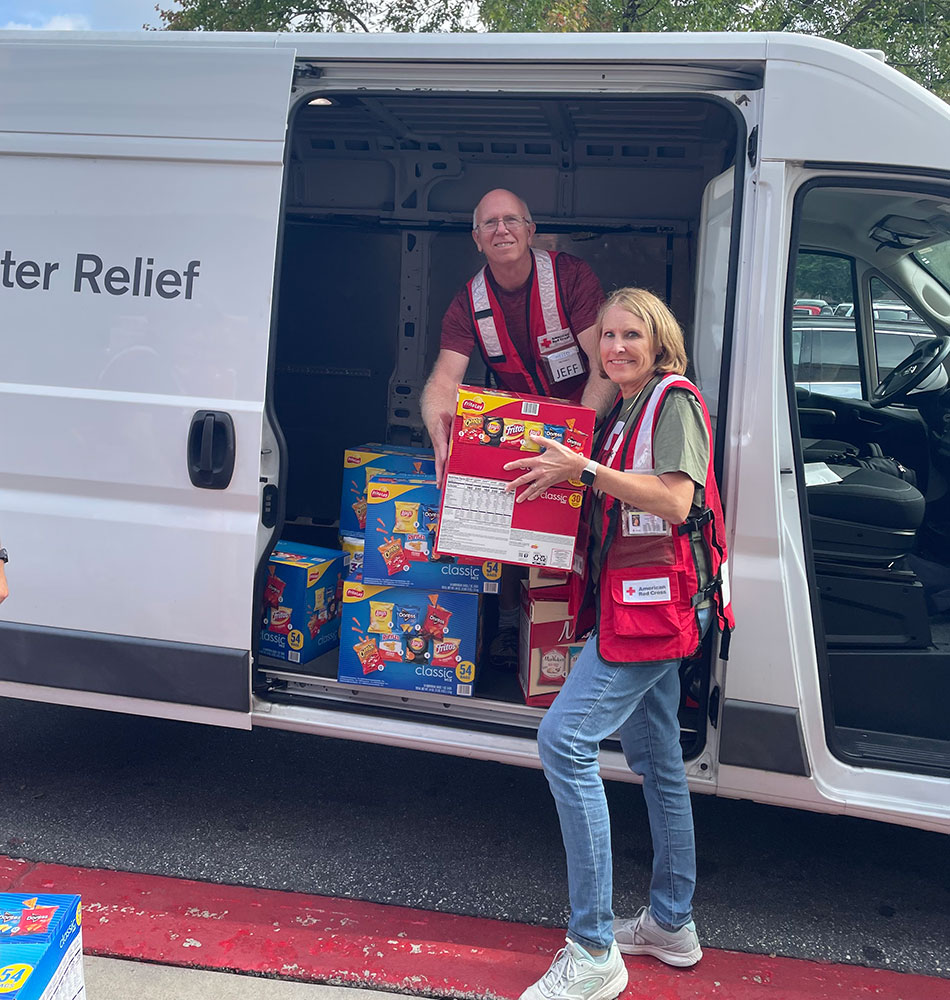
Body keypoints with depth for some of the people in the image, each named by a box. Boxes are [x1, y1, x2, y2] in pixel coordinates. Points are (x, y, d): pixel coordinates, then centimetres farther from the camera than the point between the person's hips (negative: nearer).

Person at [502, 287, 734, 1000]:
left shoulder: (675, 400, -7)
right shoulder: (623, 413, 20)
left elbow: (675, 500, -18)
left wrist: (584, 470, -20)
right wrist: (562, 477, 11)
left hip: (657, 597, -10)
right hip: (632, 600, 10)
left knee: (565, 738, -18)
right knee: (656, 759, 16)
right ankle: (672, 923, 30)